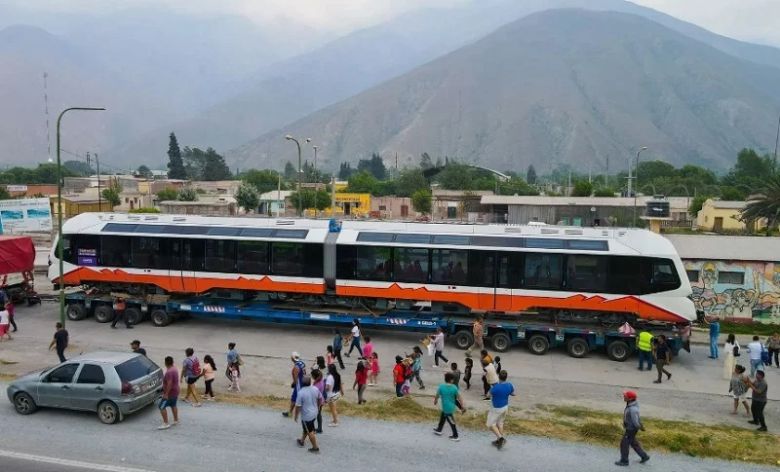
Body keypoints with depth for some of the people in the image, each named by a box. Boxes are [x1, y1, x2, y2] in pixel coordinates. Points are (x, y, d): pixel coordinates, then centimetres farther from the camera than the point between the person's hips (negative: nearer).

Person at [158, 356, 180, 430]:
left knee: (162, 407, -5)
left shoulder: (169, 372, -26)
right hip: (175, 392, 10)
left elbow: (169, 384, -30)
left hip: (170, 393, -10)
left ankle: (166, 423, -6)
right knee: (173, 406, 22)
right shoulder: (174, 369, 6)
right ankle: (176, 420, 33)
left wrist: (166, 394, -26)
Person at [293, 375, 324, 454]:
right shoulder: (315, 389, -9)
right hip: (314, 413, 6)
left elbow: (298, 406, -20)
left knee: (310, 431, 9)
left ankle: (315, 447, 17)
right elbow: (320, 399, 7)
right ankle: (302, 441, 44)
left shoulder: (301, 393, -26)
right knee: (306, 428, 26)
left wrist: (296, 416, -5)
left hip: (306, 415, -6)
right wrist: (318, 407, 24)